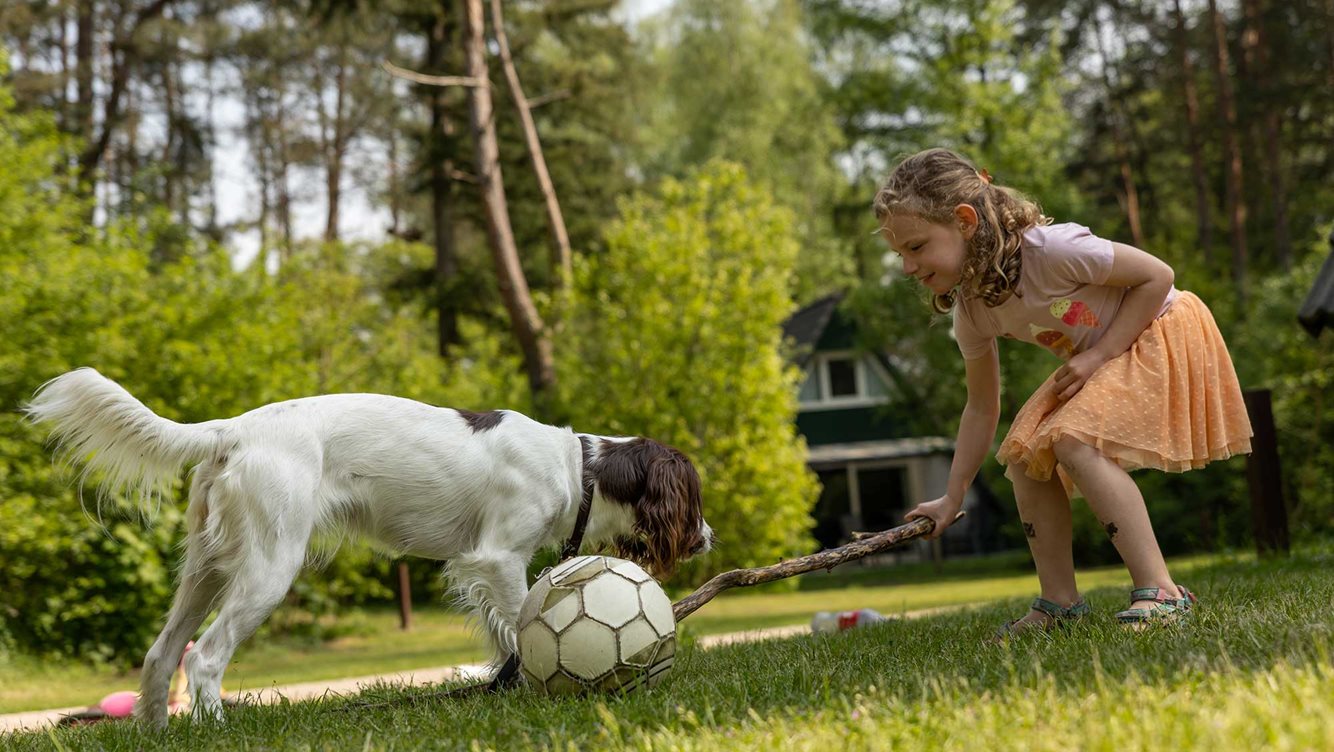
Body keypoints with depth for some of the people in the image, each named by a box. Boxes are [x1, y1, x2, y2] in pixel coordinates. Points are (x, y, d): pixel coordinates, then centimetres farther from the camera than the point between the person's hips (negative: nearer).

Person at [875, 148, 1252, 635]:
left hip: (1165, 336, -8)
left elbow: (1156, 276, -21)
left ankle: (1159, 592, -28)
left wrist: (1099, 354, -24)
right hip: (1097, 361, 8)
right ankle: (1060, 602, 5)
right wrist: (953, 497, 5)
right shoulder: (971, 311, -7)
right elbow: (982, 407, 5)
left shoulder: (1051, 249, -31)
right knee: (1023, 453, -4)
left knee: (1075, 440, -27)